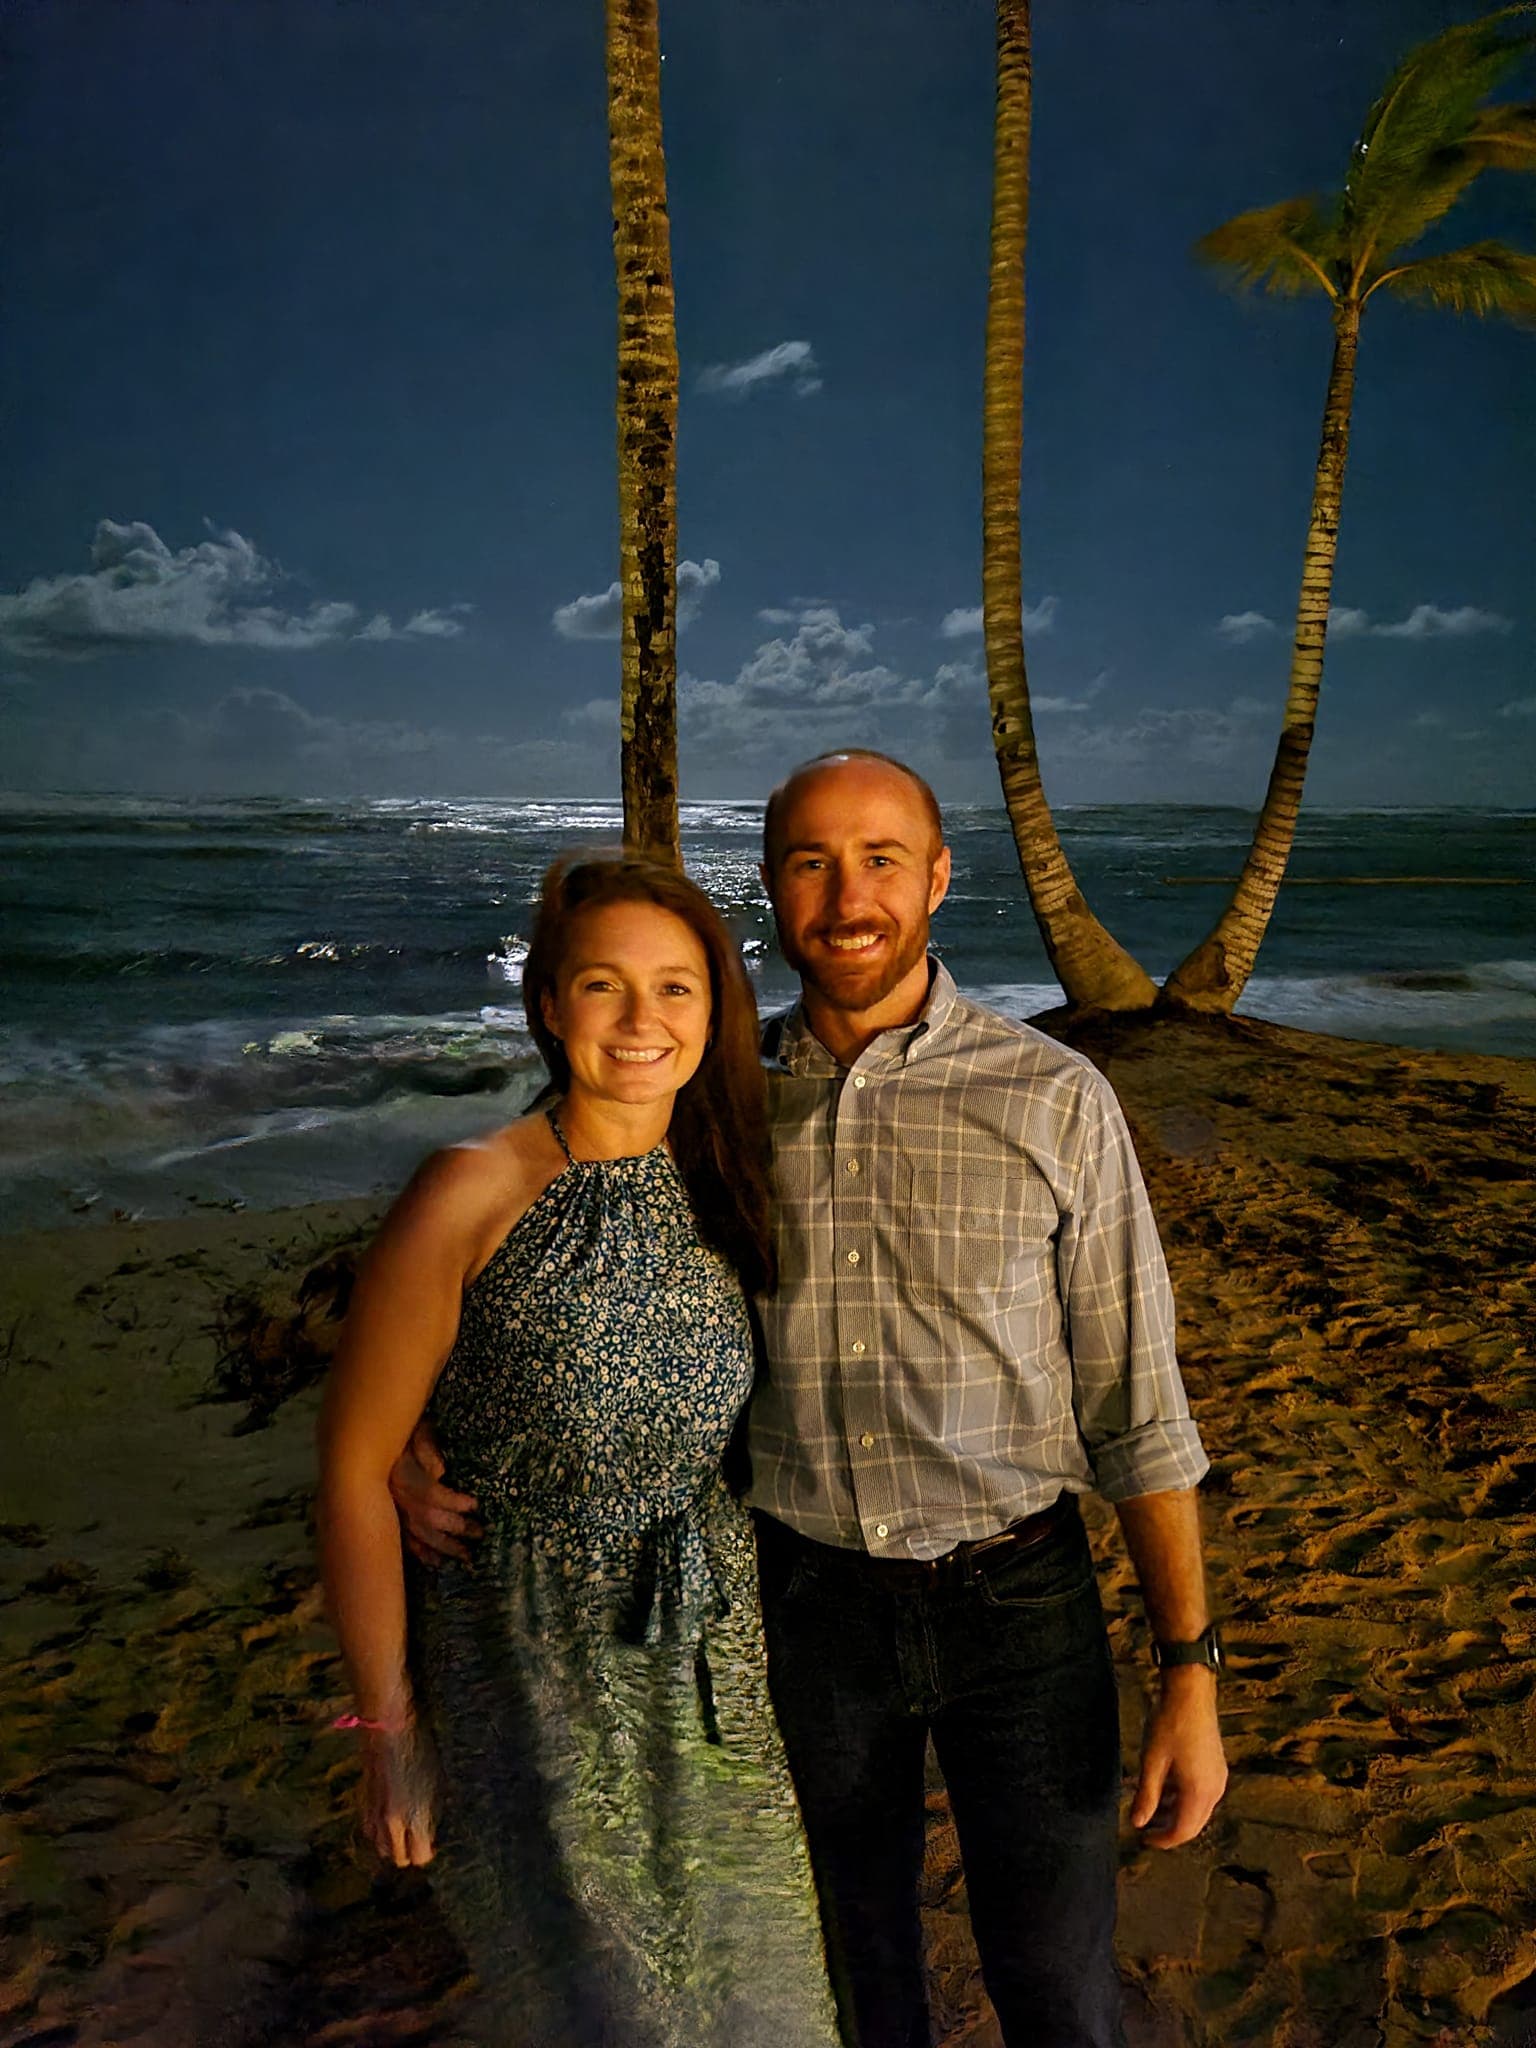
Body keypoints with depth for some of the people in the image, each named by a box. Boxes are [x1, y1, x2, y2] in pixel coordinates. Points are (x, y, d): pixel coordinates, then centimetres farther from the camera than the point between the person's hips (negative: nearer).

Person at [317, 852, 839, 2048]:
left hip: (718, 1674, 5)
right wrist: (390, 1728, -10)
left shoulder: (720, 1187, -2)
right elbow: (355, 1467, -13)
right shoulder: (473, 1197, -18)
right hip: (532, 1678, -5)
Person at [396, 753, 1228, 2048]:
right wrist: (417, 1432, -12)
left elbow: (1134, 1401, -9)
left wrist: (1192, 1671, -9)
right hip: (809, 1601, 2)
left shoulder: (1054, 1099, -13)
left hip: (1018, 1601, -2)